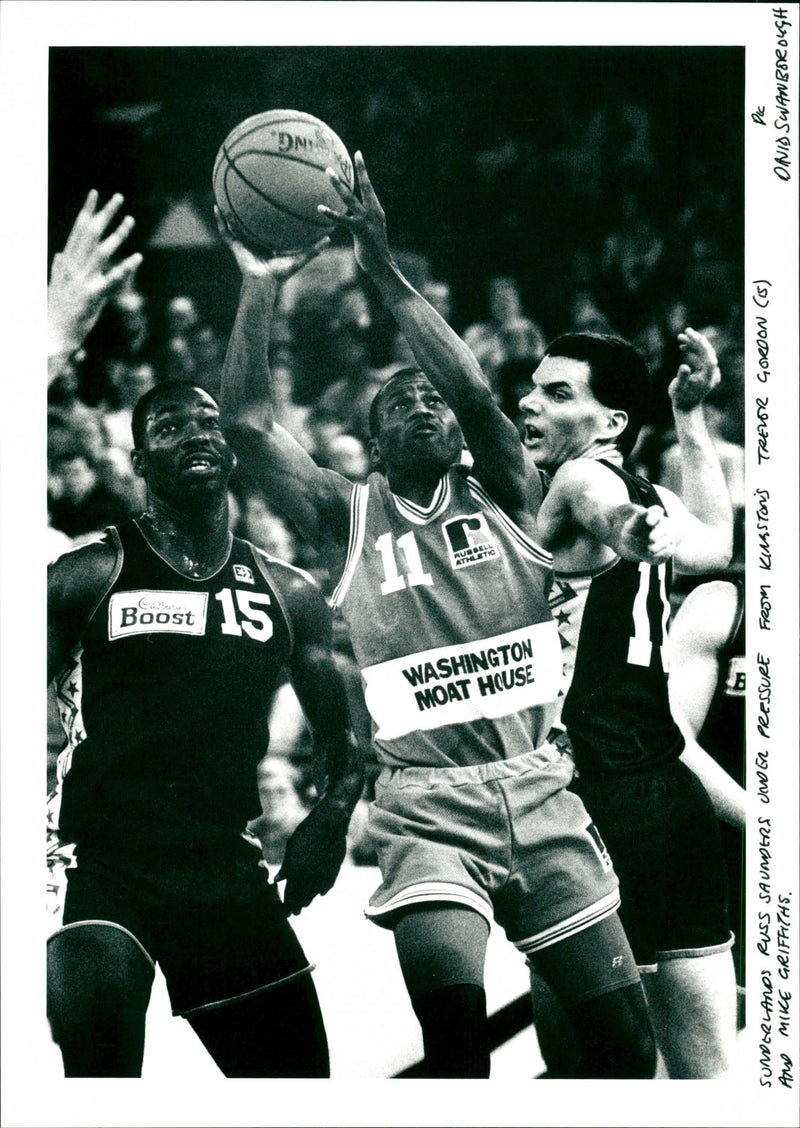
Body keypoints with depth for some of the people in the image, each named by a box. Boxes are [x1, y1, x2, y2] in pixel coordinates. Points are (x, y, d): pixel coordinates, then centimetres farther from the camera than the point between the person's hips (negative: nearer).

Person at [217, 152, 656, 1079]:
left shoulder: (501, 498, 10)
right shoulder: (348, 518, 9)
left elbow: (478, 394, -9)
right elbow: (247, 421, -3)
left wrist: (383, 271, -13)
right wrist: (259, 286, -5)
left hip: (536, 790, 2)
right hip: (425, 802, -2)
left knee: (625, 1044, 0)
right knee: (452, 1018, -25)